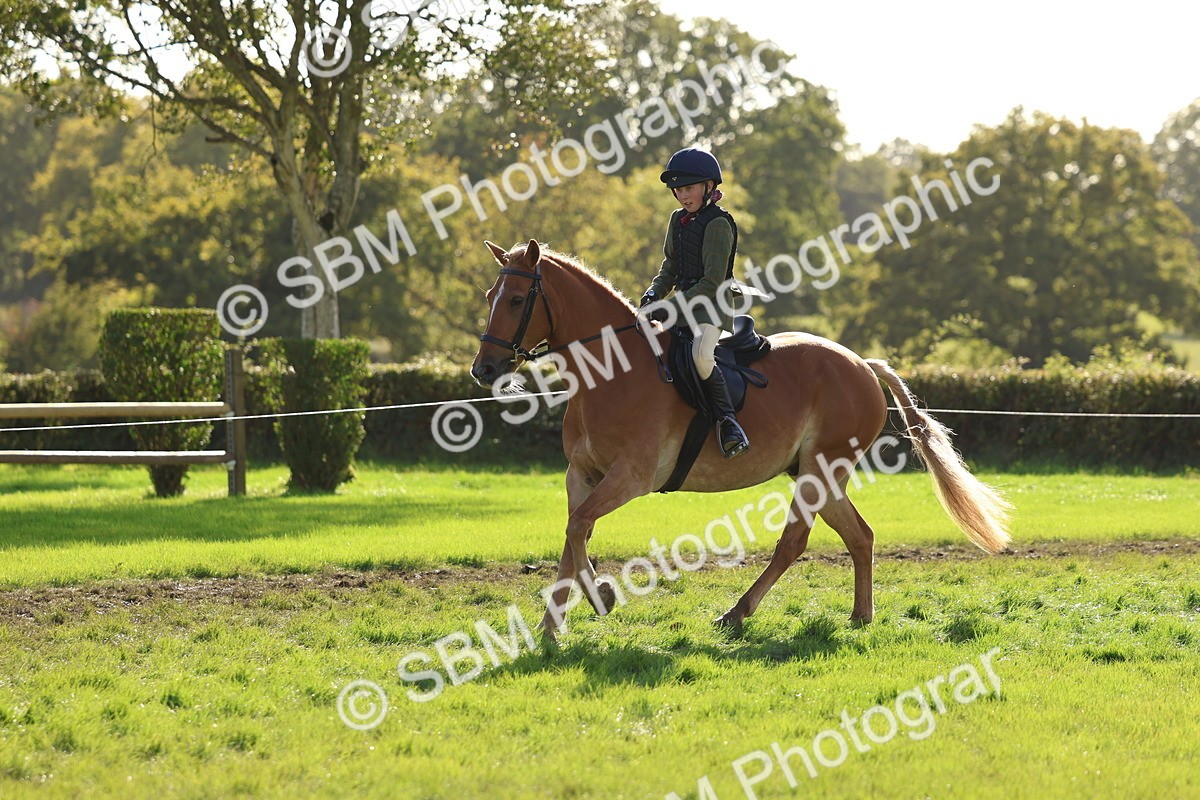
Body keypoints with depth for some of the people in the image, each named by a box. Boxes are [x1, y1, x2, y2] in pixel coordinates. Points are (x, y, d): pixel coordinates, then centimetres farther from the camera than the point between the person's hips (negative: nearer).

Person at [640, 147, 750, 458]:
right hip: (685, 302, 9)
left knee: (701, 354, -34)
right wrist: (655, 292, -1)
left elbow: (713, 283, -18)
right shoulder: (679, 220, 12)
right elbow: (670, 268, 20)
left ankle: (727, 421, -28)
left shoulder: (718, 224, -13)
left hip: (713, 304, -9)